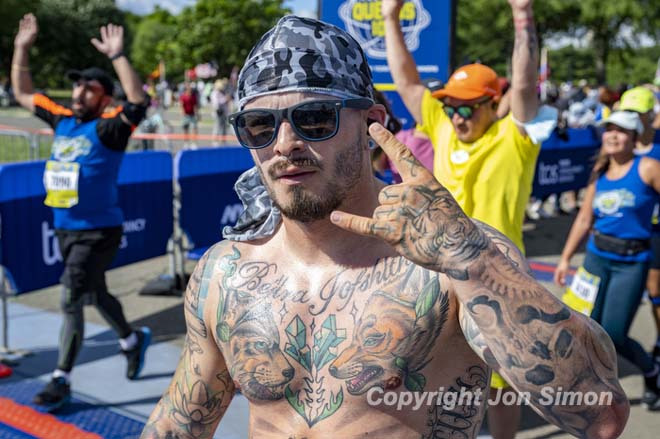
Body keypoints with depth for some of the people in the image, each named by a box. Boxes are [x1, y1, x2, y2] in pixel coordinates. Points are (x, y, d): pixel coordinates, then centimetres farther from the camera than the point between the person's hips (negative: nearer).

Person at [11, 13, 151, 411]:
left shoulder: (111, 126, -12)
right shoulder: (62, 119, 7)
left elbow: (139, 101, -30)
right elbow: (23, 93, 17)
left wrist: (117, 57, -34)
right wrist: (22, 49, 8)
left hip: (98, 232, -7)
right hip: (66, 229, 7)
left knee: (71, 301, -7)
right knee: (95, 294, 21)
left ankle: (61, 381, 6)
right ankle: (133, 340, 44)